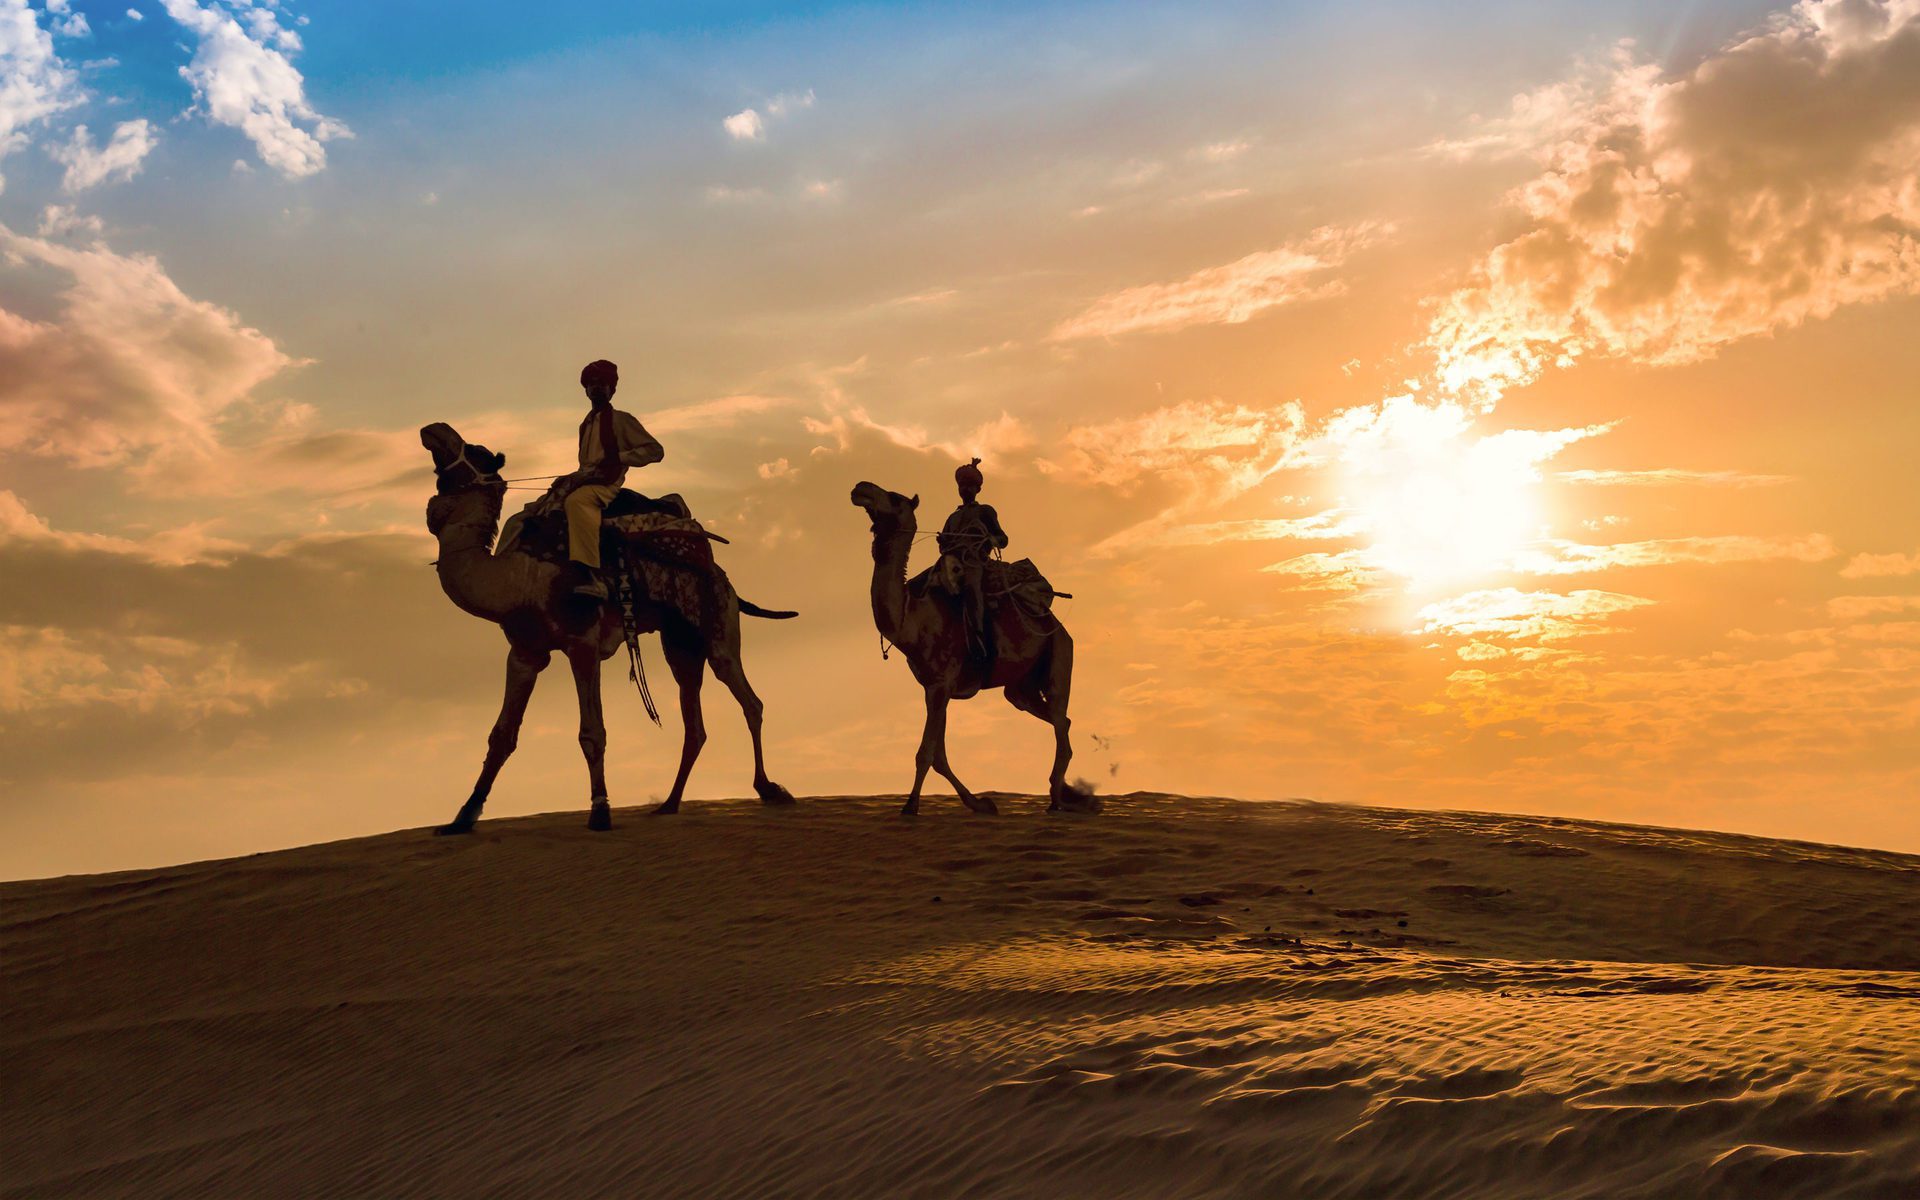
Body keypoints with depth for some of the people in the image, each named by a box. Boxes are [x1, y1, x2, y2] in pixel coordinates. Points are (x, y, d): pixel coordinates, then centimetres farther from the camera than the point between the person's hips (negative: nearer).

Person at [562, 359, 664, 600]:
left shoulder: (620, 420, 5)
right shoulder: (586, 425, 26)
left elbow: (655, 451, -2)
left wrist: (618, 457, -11)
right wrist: (569, 478, 15)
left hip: (607, 485, -9)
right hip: (586, 482, 9)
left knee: (577, 500, -39)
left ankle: (594, 578, -52)